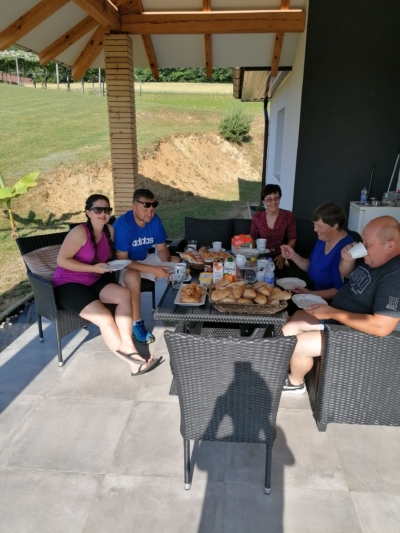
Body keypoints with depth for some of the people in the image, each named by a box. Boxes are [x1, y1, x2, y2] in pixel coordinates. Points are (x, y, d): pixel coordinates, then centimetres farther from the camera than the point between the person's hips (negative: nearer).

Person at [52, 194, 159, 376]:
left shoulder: (109, 230, 2)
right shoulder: (80, 232, -19)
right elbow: (62, 261, -21)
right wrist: (94, 268, -24)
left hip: (93, 281, 7)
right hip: (68, 284, -7)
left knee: (125, 294, -16)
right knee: (105, 318, -21)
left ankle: (126, 345, -22)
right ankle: (131, 360, -11)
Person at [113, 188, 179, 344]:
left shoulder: (155, 220, -10)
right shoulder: (122, 224, -28)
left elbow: (162, 248, -1)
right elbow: (121, 260, -30)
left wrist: (166, 265, -24)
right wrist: (154, 270, -35)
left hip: (145, 260, 6)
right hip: (124, 265, -6)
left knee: (177, 263, -9)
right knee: (132, 276, -39)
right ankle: (136, 324, -20)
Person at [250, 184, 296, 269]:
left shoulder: (288, 216, -5)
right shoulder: (257, 217, -3)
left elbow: (292, 239, 2)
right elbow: (253, 239, 6)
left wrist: (283, 256, -10)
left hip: (279, 257, 0)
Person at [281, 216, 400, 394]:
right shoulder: (371, 257, -1)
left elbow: (381, 327, -33)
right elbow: (345, 274, 15)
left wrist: (331, 312, -27)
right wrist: (347, 260, -10)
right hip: (337, 316, 9)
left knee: (297, 345, -15)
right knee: (287, 330, 3)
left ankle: (295, 382, 15)